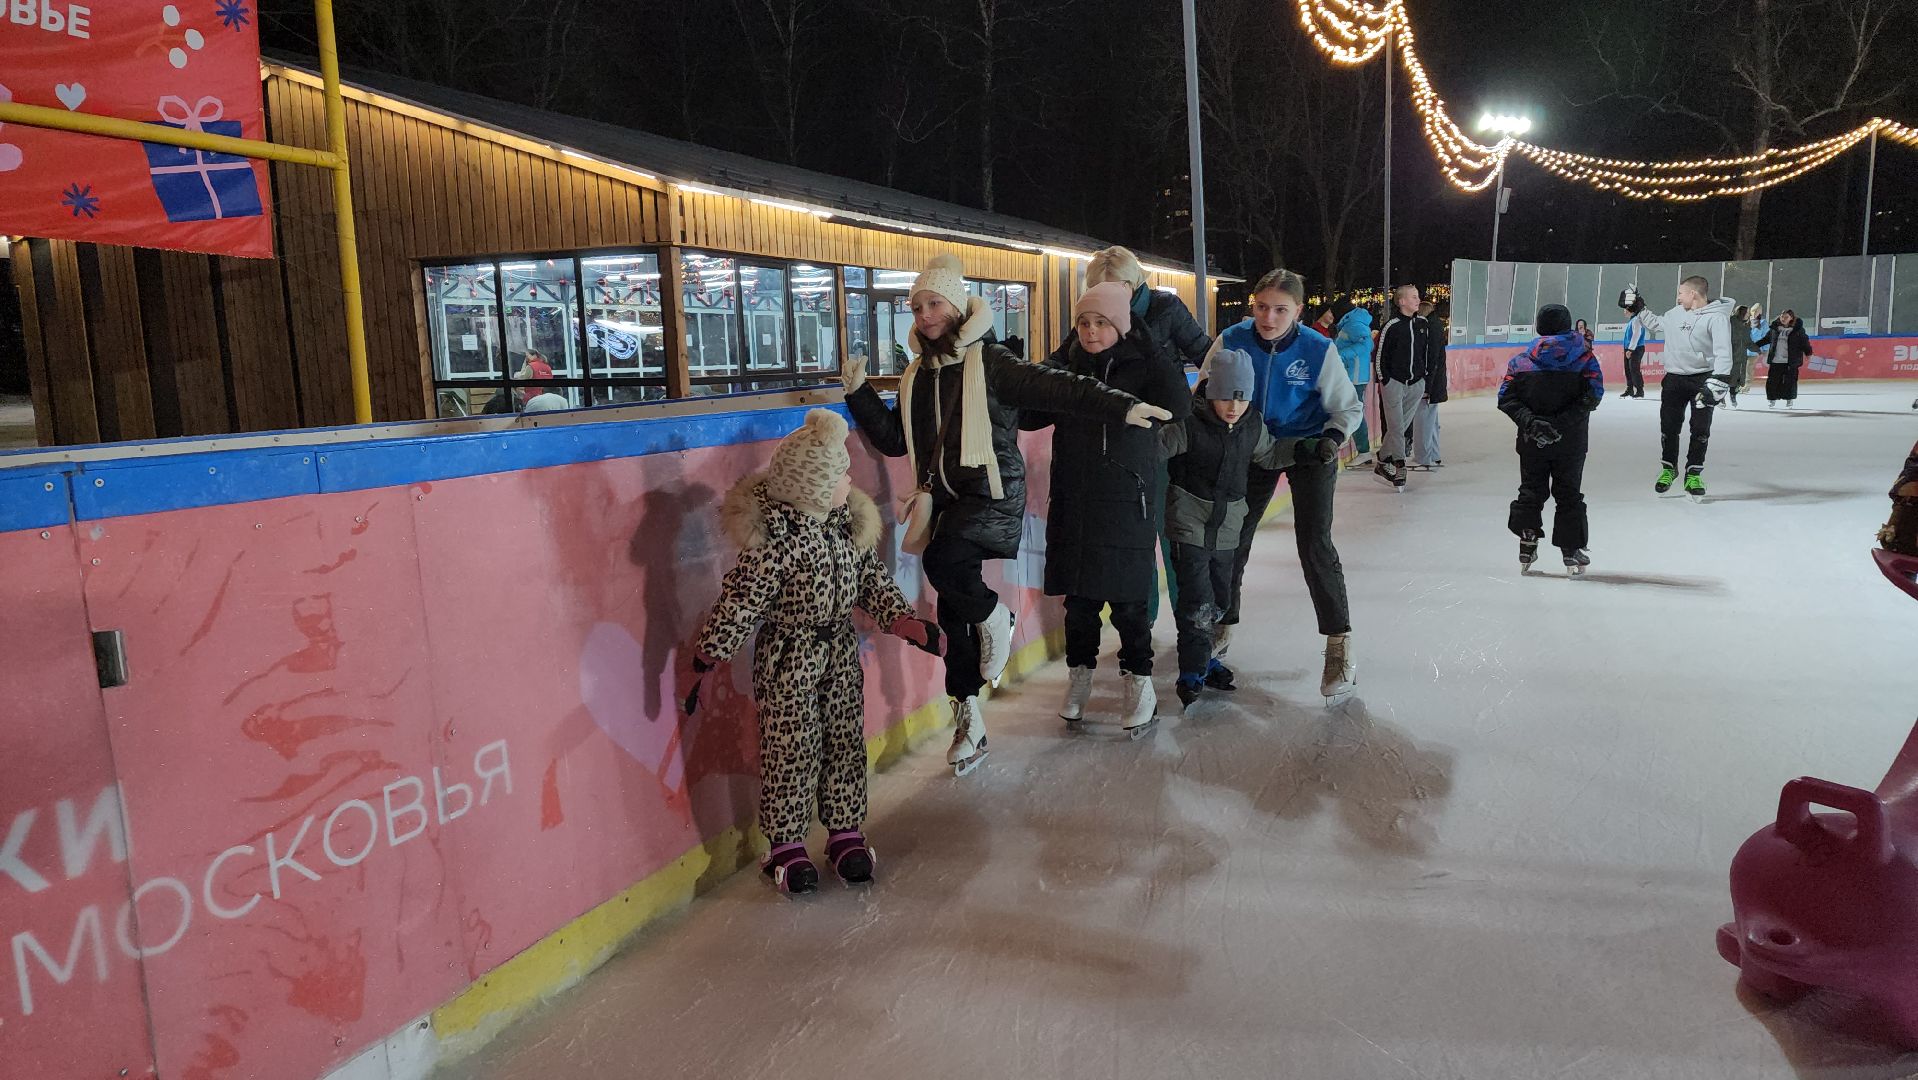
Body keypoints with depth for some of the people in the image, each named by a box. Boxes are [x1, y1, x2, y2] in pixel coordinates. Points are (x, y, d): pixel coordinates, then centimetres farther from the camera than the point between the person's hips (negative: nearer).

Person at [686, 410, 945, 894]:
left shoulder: (852, 521, -2)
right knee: (790, 747, 4)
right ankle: (785, 844, 20)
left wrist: (910, 623, 1)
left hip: (841, 651, 6)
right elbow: (738, 605, -19)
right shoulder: (775, 540, -24)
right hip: (789, 658, -6)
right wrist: (702, 666, -15)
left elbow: (873, 582, 9)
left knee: (845, 741, 14)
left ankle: (845, 831, 30)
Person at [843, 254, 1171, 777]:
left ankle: (993, 617, -2)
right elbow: (893, 440, 18)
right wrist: (859, 393, 9)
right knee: (953, 612, 7)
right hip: (946, 499, 6)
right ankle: (968, 715, 20)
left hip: (993, 493, -6)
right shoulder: (917, 376, 14)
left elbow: (1057, 388, -16)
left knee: (942, 559, -33)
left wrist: (1122, 406, -26)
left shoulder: (989, 363, -6)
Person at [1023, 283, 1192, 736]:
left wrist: (1147, 344, -19)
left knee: (1127, 597, 2)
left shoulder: (1142, 367, -3)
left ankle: (1139, 678, 20)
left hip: (1128, 503, -3)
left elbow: (1178, 407, -21)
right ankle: (1080, 673, 28)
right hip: (1073, 504, 3)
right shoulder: (1066, 367, 7)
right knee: (1079, 596, 10)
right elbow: (1029, 416, 8)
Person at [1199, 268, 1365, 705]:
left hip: (1309, 451, -3)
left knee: (1314, 544, -11)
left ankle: (1339, 643, 1)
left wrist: (1332, 438, -27)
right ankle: (1222, 626, 30)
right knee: (1231, 538, 10)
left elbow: (1348, 406, -9)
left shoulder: (1318, 349, -22)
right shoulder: (1231, 341, -17)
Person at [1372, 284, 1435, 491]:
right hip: (1394, 382, -5)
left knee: (1402, 425, 8)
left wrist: (1425, 376, 14)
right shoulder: (1391, 326, -10)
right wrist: (1384, 381, -7)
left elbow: (1427, 352, 17)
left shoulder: (1424, 324, 7)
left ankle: (1383, 462, 19)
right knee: (1396, 427, -5)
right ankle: (1399, 468, 0)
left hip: (1416, 384, 5)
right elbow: (1380, 355, -6)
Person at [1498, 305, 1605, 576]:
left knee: (1531, 490, 14)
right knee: (1569, 493, 9)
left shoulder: (1520, 362, 0)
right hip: (1571, 442, -1)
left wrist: (1529, 420, -15)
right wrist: (1563, 421, -17)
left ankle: (1527, 546, 11)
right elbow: (1593, 396, -13)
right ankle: (1572, 554, 12)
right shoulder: (1584, 357, -4)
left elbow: (1506, 398, -8)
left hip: (1532, 442, 1)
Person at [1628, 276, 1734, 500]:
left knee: (1700, 429, -2)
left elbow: (1723, 351, -21)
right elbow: (1656, 324, 27)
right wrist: (1638, 308, 24)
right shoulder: (1676, 314, 6)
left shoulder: (1717, 317, -13)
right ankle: (1669, 468, 25)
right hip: (1674, 378, 5)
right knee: (1669, 426, 7)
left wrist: (1718, 381, -31)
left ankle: (1693, 475, 9)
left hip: (1702, 378, -5)